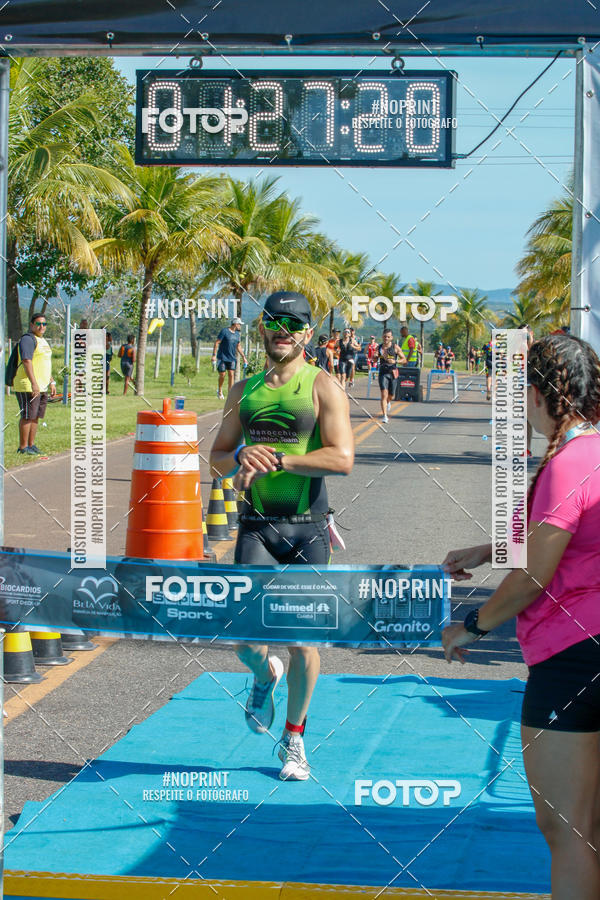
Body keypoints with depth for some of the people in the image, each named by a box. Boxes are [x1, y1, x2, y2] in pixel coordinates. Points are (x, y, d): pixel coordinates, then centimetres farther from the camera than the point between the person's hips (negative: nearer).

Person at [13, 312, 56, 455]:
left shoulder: (43, 340, 20)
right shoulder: (28, 339, -11)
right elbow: (27, 361, -20)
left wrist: (52, 382, 24)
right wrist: (33, 383, -27)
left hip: (42, 387, 9)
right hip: (28, 386, -9)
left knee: (35, 416, 10)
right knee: (28, 416, -8)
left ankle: (31, 445, 16)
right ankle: (23, 447, -5)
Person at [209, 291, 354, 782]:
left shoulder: (323, 387, -2)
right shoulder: (244, 391, 11)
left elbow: (342, 458, -13)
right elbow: (218, 459, 16)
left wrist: (274, 460, -19)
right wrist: (241, 455, -8)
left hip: (307, 529, -2)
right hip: (257, 525, 2)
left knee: (302, 641, 3)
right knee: (247, 638, -13)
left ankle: (294, 740, 21)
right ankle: (264, 677, 23)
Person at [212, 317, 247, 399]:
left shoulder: (237, 334, 11)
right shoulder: (224, 331, -8)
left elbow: (238, 347, 21)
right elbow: (217, 343, -9)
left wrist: (243, 357, 16)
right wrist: (214, 355, -16)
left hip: (232, 358, 5)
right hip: (222, 357, -5)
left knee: (231, 375, -4)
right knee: (222, 375, -2)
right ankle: (219, 391, 23)